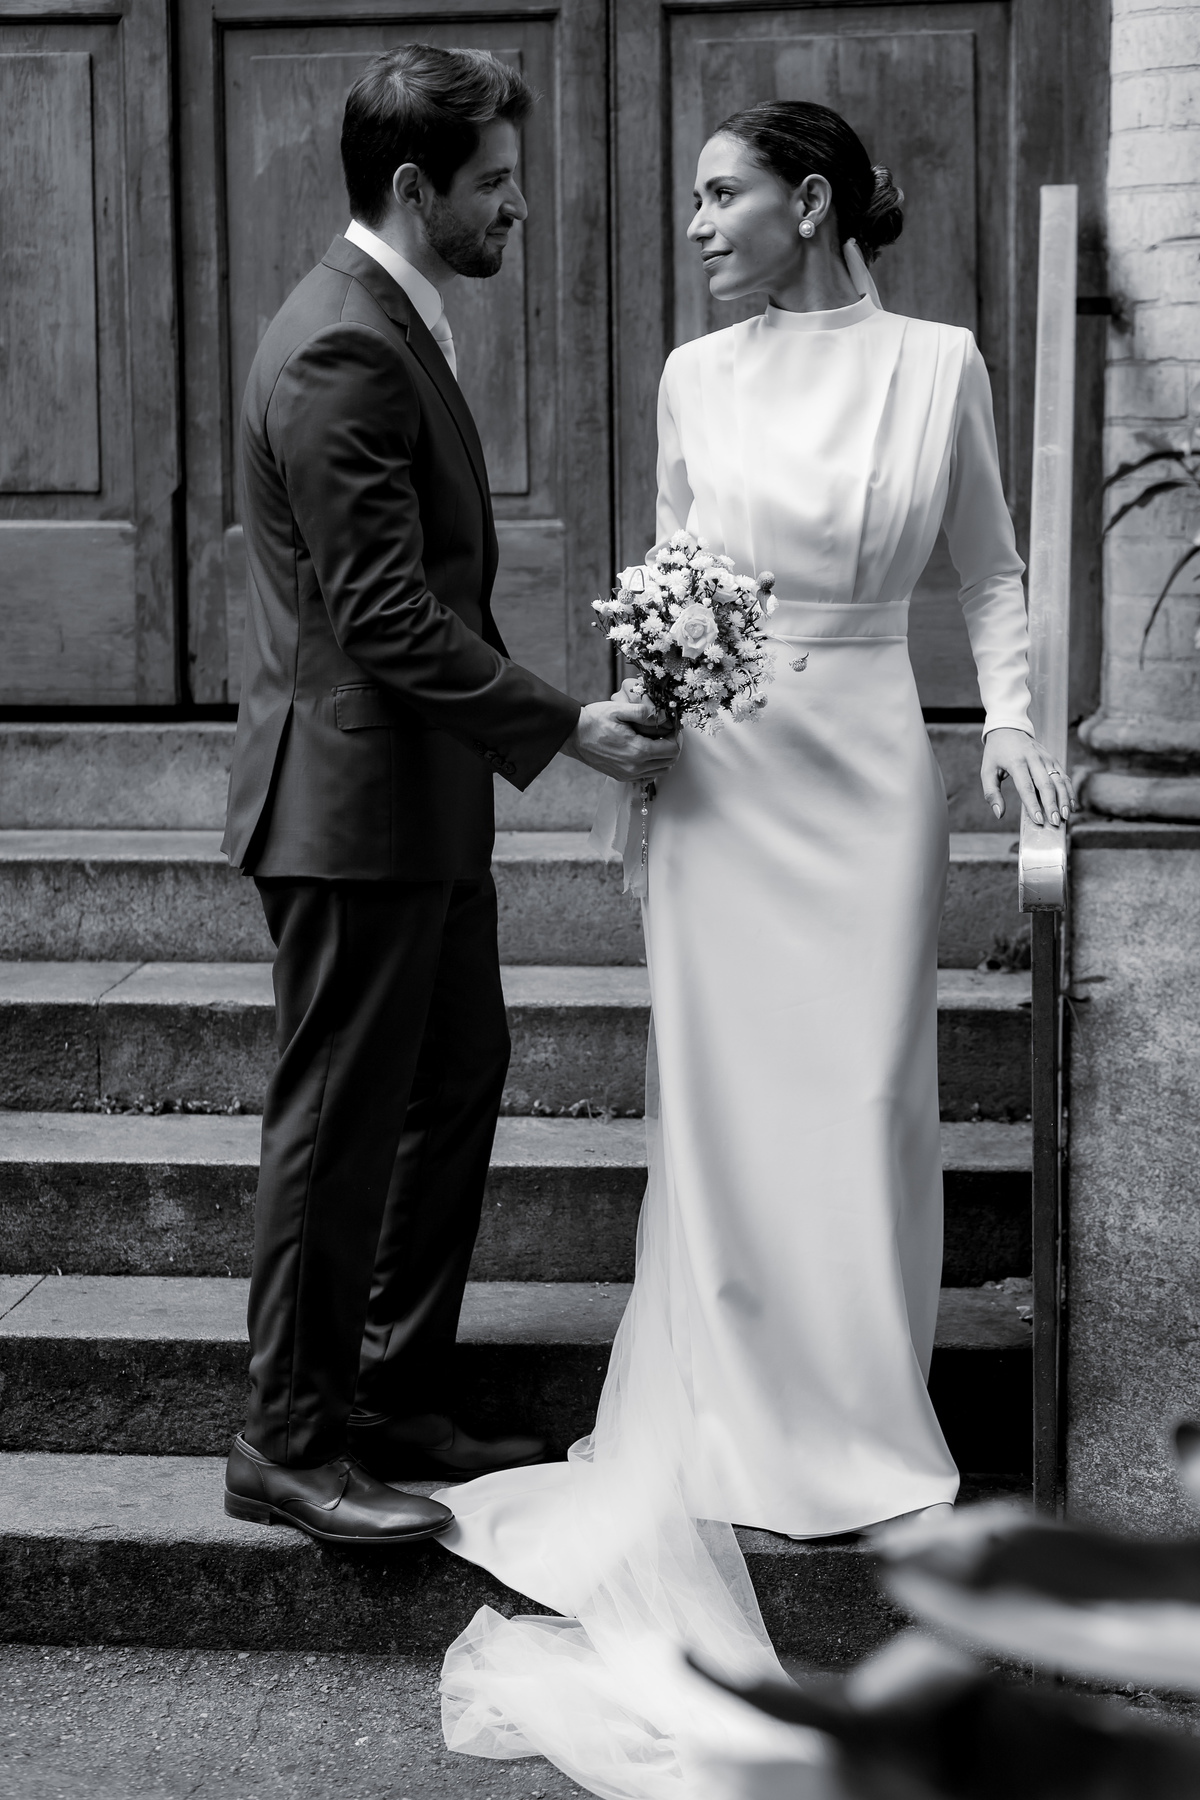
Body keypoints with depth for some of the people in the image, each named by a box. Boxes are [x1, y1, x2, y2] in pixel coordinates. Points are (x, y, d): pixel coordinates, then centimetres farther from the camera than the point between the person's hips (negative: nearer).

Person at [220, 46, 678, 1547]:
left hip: (421, 801, 11)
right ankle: (288, 1446, 12)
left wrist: (536, 723, 17)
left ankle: (397, 1401, 28)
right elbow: (388, 615, -23)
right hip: (354, 802, -10)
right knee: (339, 1124, -1)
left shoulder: (394, 326, 13)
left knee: (456, 1087, 17)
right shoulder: (339, 350, -20)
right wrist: (564, 728, -19)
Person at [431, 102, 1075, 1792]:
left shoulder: (938, 363, -1)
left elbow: (990, 572, 6)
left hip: (869, 765, -2)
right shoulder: (696, 376, 5)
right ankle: (743, 1431, 15)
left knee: (864, 1094, 1)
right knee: (724, 1096, 2)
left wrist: (1011, 717, -7)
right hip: (721, 769, 2)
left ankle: (868, 1433, 17)